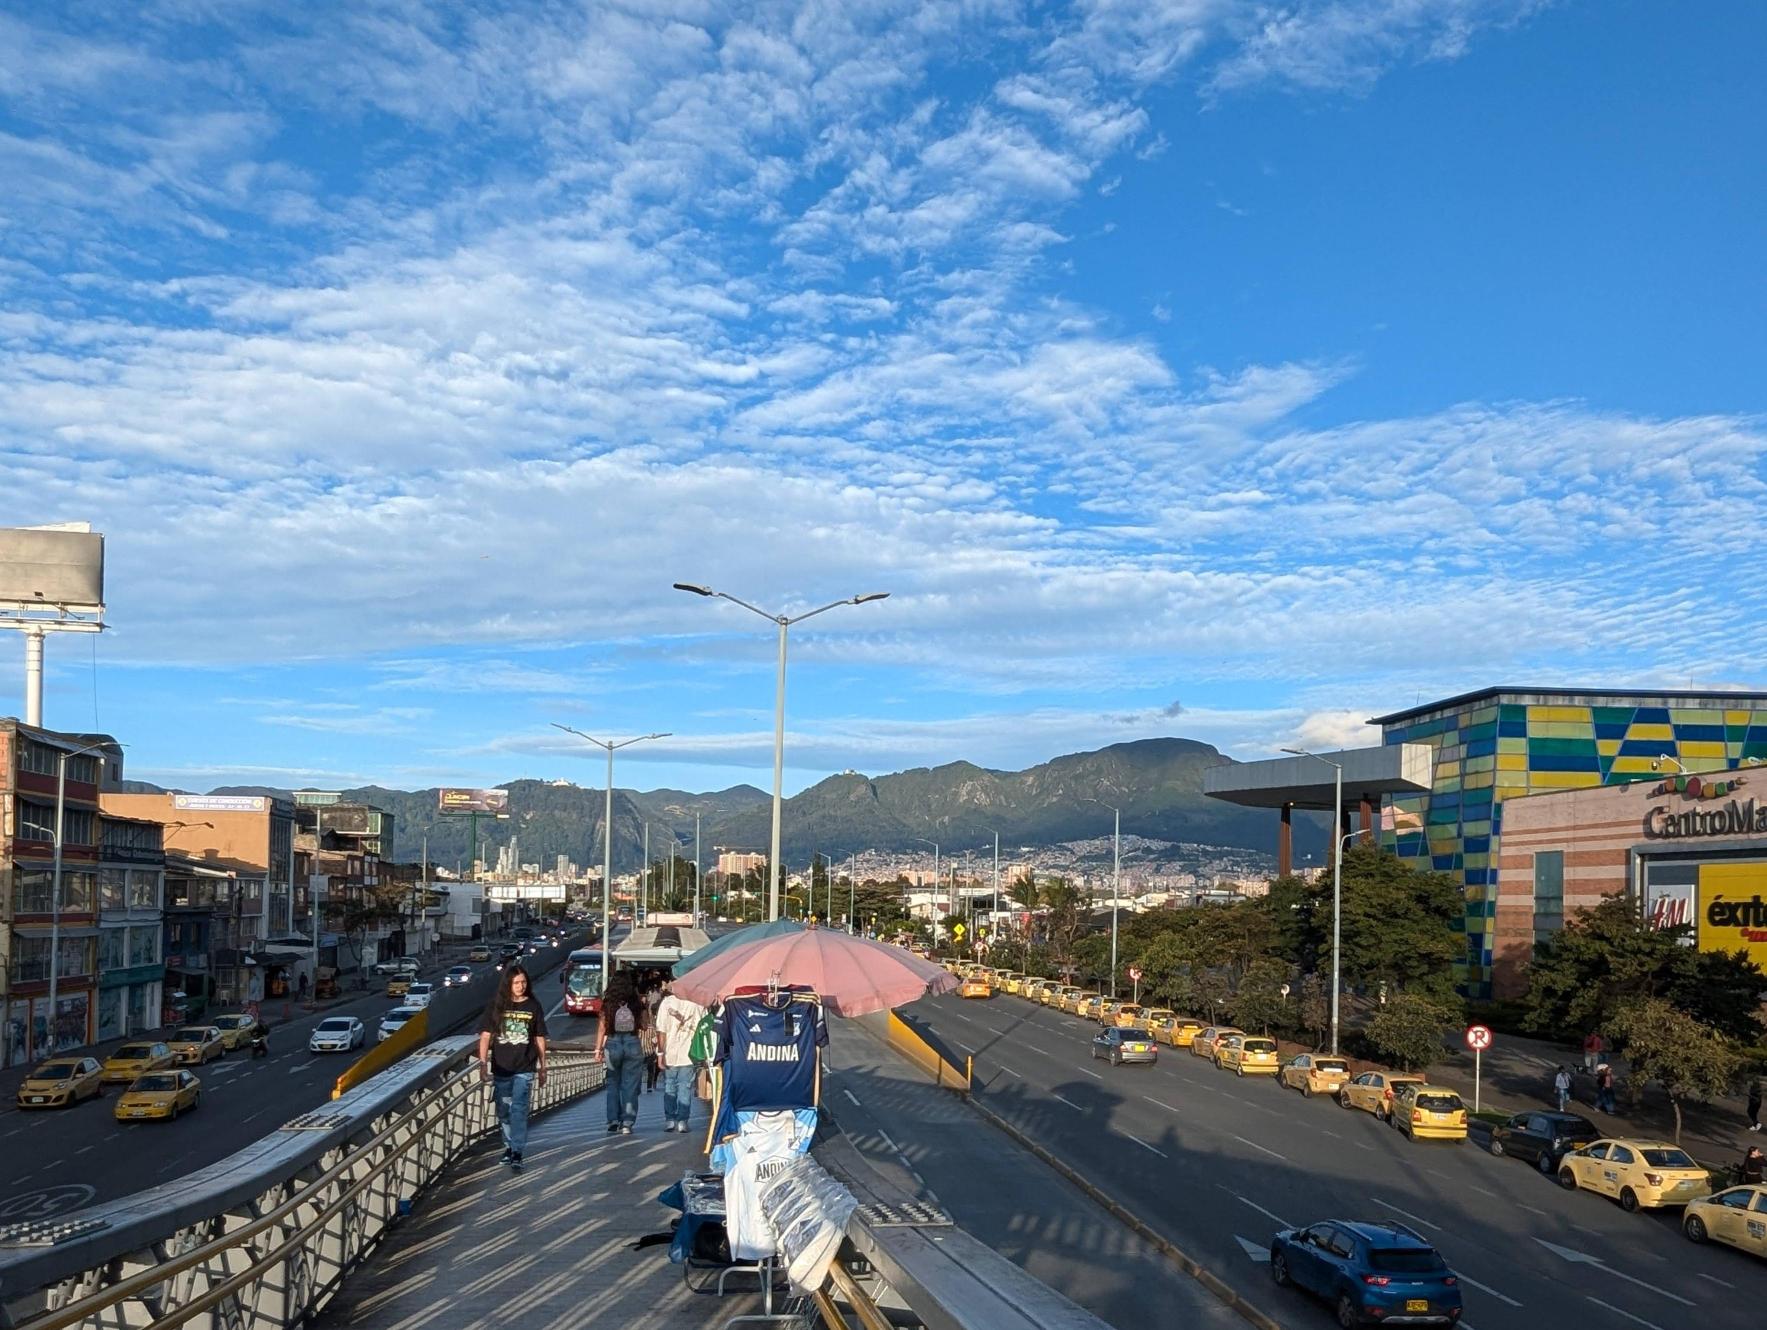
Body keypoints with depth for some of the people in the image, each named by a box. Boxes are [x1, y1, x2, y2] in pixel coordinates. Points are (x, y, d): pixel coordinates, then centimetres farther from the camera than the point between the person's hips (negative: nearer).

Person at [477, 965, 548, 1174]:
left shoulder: (533, 1007, 2)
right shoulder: (496, 1006, 0)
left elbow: (540, 1039, 7)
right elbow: (485, 1036, 0)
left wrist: (542, 1067, 9)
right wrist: (483, 1063, -10)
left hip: (525, 1069, -2)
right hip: (500, 1069, 2)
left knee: (519, 1111, -10)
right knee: (503, 1112, 13)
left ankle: (517, 1154, -11)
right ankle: (509, 1145, 32)